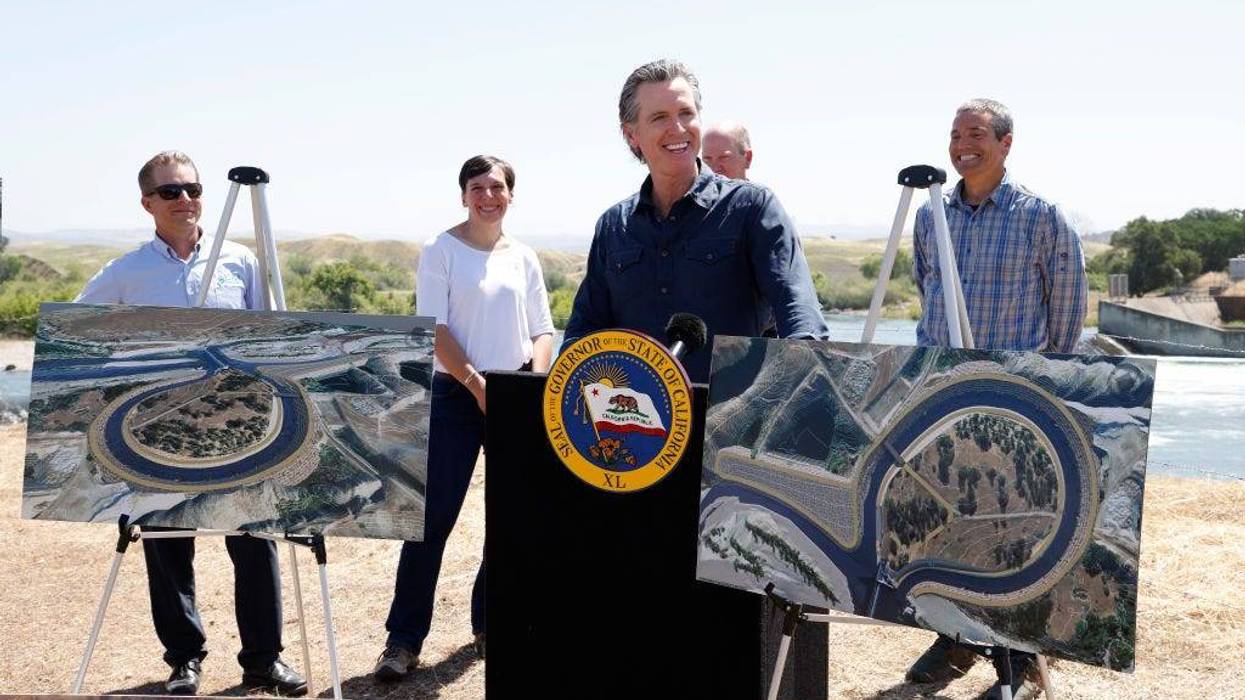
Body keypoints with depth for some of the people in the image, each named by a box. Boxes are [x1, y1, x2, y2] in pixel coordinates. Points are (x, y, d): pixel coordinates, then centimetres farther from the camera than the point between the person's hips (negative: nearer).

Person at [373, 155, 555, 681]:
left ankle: (489, 625, 23)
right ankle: (404, 639, 2)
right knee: (433, 516, -5)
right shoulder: (441, 250, -1)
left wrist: (536, 381, -6)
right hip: (455, 394, -4)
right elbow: (434, 328, -8)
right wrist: (477, 383, -16)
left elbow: (542, 330, 11)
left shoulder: (524, 258, 11)